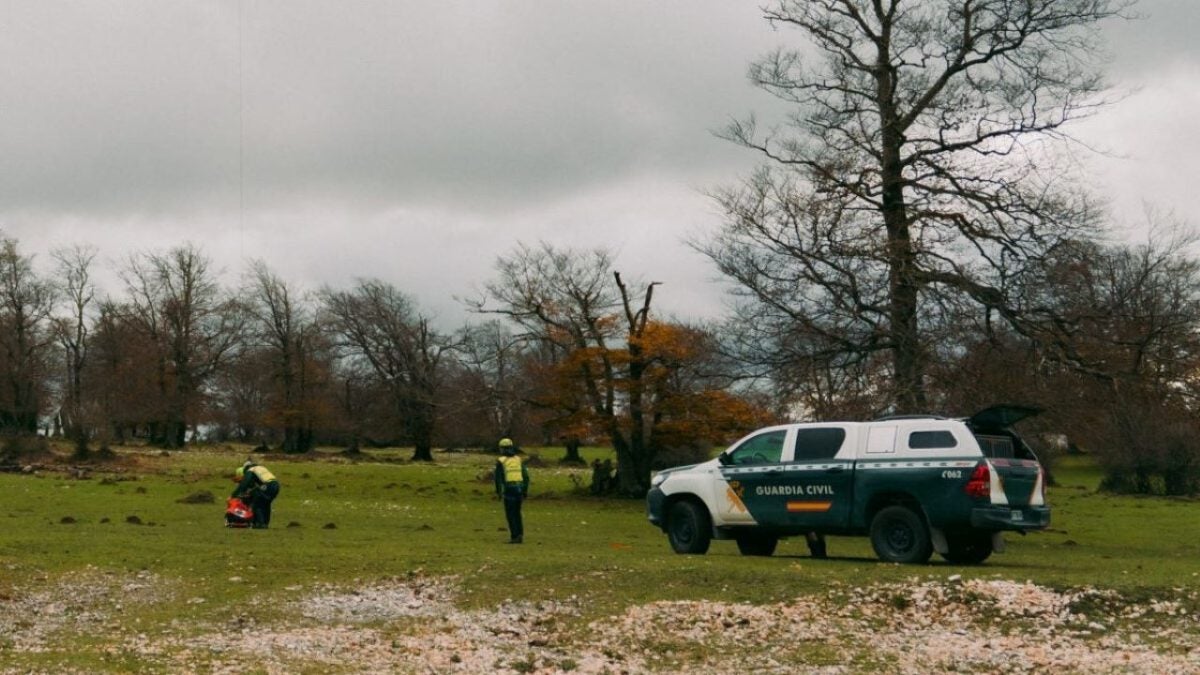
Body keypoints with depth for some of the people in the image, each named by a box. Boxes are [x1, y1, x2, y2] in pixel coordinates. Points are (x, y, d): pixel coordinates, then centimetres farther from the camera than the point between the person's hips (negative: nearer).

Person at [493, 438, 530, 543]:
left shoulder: (501, 461, -4)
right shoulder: (518, 460, 12)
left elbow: (498, 478, -9)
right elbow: (526, 476, 9)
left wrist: (498, 492, -2)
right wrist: (525, 491, 14)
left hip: (509, 490, -5)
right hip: (519, 489, 5)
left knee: (510, 514, 0)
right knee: (517, 513, 16)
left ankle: (515, 537, -5)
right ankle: (520, 534, 8)